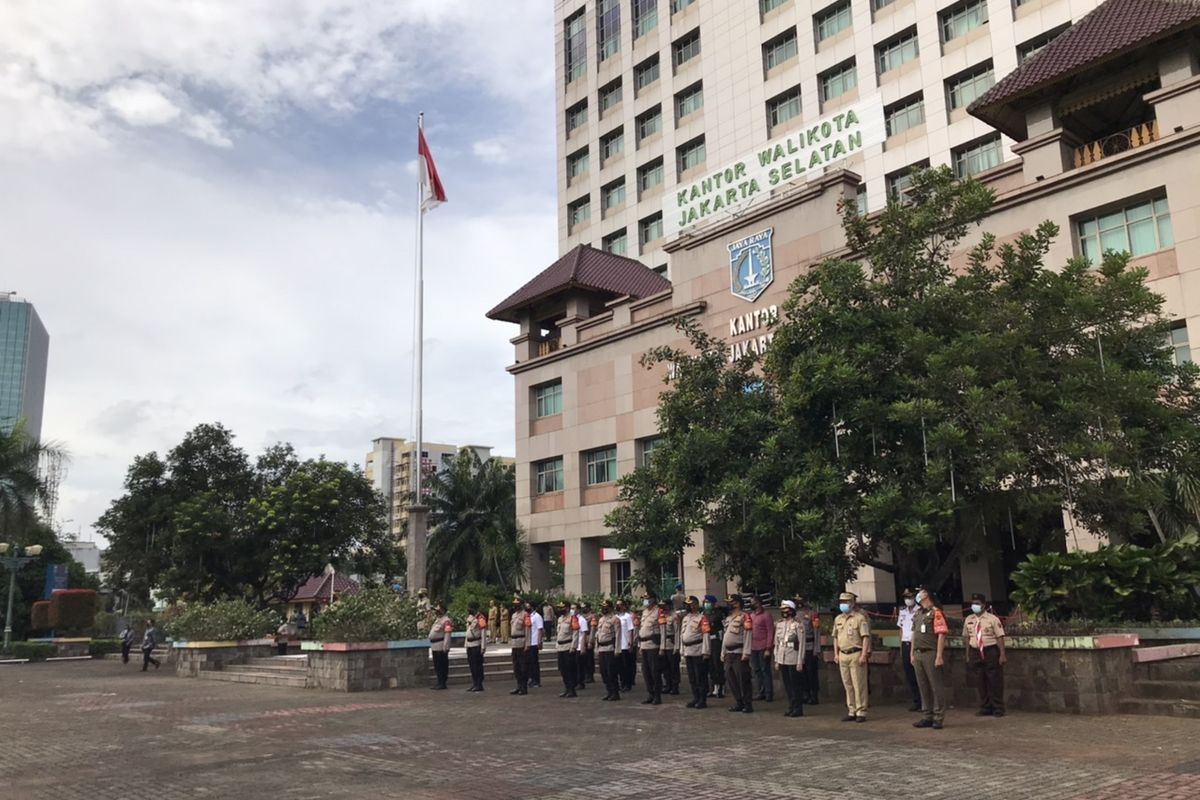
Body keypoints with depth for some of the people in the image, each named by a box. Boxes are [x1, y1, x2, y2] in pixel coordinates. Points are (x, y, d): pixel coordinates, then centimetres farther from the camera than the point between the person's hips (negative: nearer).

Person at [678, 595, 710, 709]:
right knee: (691, 677, 11)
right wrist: (681, 650, 14)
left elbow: (706, 635, -12)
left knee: (700, 676, -3)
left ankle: (703, 700, 3)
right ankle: (696, 698, 20)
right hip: (687, 651, 7)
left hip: (698, 651, -7)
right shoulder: (685, 617, 15)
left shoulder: (702, 618, -7)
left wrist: (705, 652, -17)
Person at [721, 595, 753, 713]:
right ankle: (739, 703, 19)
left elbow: (748, 635, -14)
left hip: (739, 654, -9)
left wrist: (746, 653, -19)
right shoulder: (728, 618, 19)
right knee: (730, 679, 9)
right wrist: (723, 653, 19)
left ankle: (748, 704, 2)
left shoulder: (744, 617, -8)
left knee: (743, 680, -6)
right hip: (729, 654, 9)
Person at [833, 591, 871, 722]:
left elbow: (866, 637, -11)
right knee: (847, 685, 10)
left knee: (859, 685, -3)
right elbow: (835, 637, 19)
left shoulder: (860, 618, -7)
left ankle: (861, 712, 2)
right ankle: (851, 712, 17)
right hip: (843, 655, 7)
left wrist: (863, 655, -17)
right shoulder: (838, 619, 14)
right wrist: (836, 654, 12)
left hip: (856, 654, -7)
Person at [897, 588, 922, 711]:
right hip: (905, 644, 6)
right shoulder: (902, 611, 13)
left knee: (918, 674, -4)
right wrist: (901, 648, 14)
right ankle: (916, 701, 16)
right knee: (909, 675, 7)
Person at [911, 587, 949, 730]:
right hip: (919, 654, 8)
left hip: (931, 654, -8)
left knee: (936, 686, -2)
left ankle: (938, 718, 4)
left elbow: (941, 635, -14)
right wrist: (913, 654, 16)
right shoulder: (917, 614, 16)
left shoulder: (935, 613, -8)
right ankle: (927, 716, 19)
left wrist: (939, 656, -18)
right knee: (923, 687, 11)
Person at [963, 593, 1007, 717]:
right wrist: (968, 655, 11)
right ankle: (985, 708, 19)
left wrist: (1002, 654, -13)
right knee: (980, 682, 8)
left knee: (994, 681, 1)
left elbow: (1000, 637, -8)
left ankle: (998, 709, 12)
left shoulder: (992, 619, -7)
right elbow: (966, 638, 12)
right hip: (975, 652, 4)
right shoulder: (969, 620, 8)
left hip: (991, 652, -4)